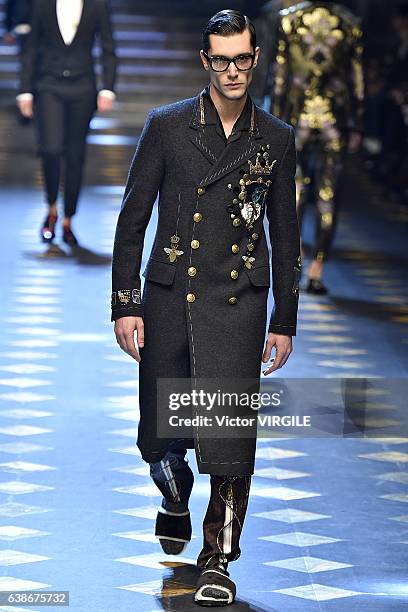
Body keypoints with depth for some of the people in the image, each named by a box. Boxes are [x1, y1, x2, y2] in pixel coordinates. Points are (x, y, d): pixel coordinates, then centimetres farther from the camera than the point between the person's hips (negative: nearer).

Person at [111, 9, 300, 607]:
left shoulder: (276, 139, 6)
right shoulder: (166, 126, 2)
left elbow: (285, 236, 12)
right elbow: (132, 219, 3)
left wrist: (285, 321, 10)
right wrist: (124, 304, -2)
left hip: (238, 304, 0)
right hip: (169, 299, 0)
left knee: (230, 432, -9)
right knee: (163, 431, 10)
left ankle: (218, 561, 2)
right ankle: (176, 502, 43)